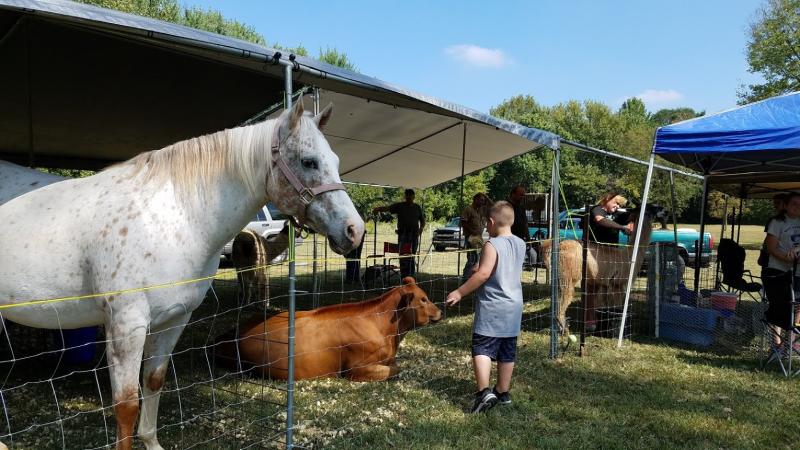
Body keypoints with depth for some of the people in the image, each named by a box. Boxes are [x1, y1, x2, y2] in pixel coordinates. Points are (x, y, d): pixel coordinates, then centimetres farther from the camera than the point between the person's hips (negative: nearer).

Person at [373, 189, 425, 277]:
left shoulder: (417, 207, 12)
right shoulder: (399, 206, 3)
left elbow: (422, 221, 20)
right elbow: (387, 208, -9)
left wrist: (421, 230, 5)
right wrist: (378, 209, -28)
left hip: (414, 234, 3)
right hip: (403, 234, -3)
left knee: (412, 257, 7)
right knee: (403, 256, -8)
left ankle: (411, 276, 14)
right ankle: (403, 277, -6)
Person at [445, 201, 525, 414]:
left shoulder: (492, 245, -15)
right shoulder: (520, 244, 7)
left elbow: (483, 274, -24)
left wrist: (459, 292, -19)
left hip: (492, 307, -7)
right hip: (514, 307, 7)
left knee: (482, 349, -6)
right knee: (507, 351, 15)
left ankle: (484, 391, -18)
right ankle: (503, 392, 26)